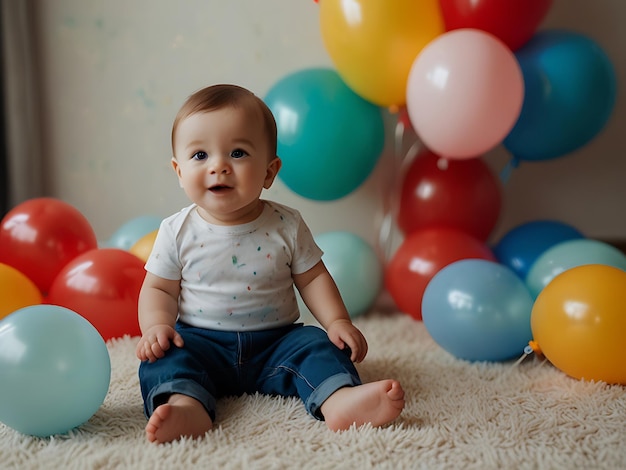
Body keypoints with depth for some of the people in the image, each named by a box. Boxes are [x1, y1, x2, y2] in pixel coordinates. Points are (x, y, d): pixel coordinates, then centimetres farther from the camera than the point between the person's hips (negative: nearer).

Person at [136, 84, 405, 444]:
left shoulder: (286, 226, -3)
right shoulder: (177, 232, -3)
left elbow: (312, 278, 4)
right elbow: (159, 289, 3)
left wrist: (338, 321, -9)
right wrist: (156, 326, -17)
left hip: (276, 341, 1)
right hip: (202, 343, 0)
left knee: (317, 345, -22)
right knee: (165, 357, -26)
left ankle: (340, 400, -46)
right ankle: (187, 406, -51)